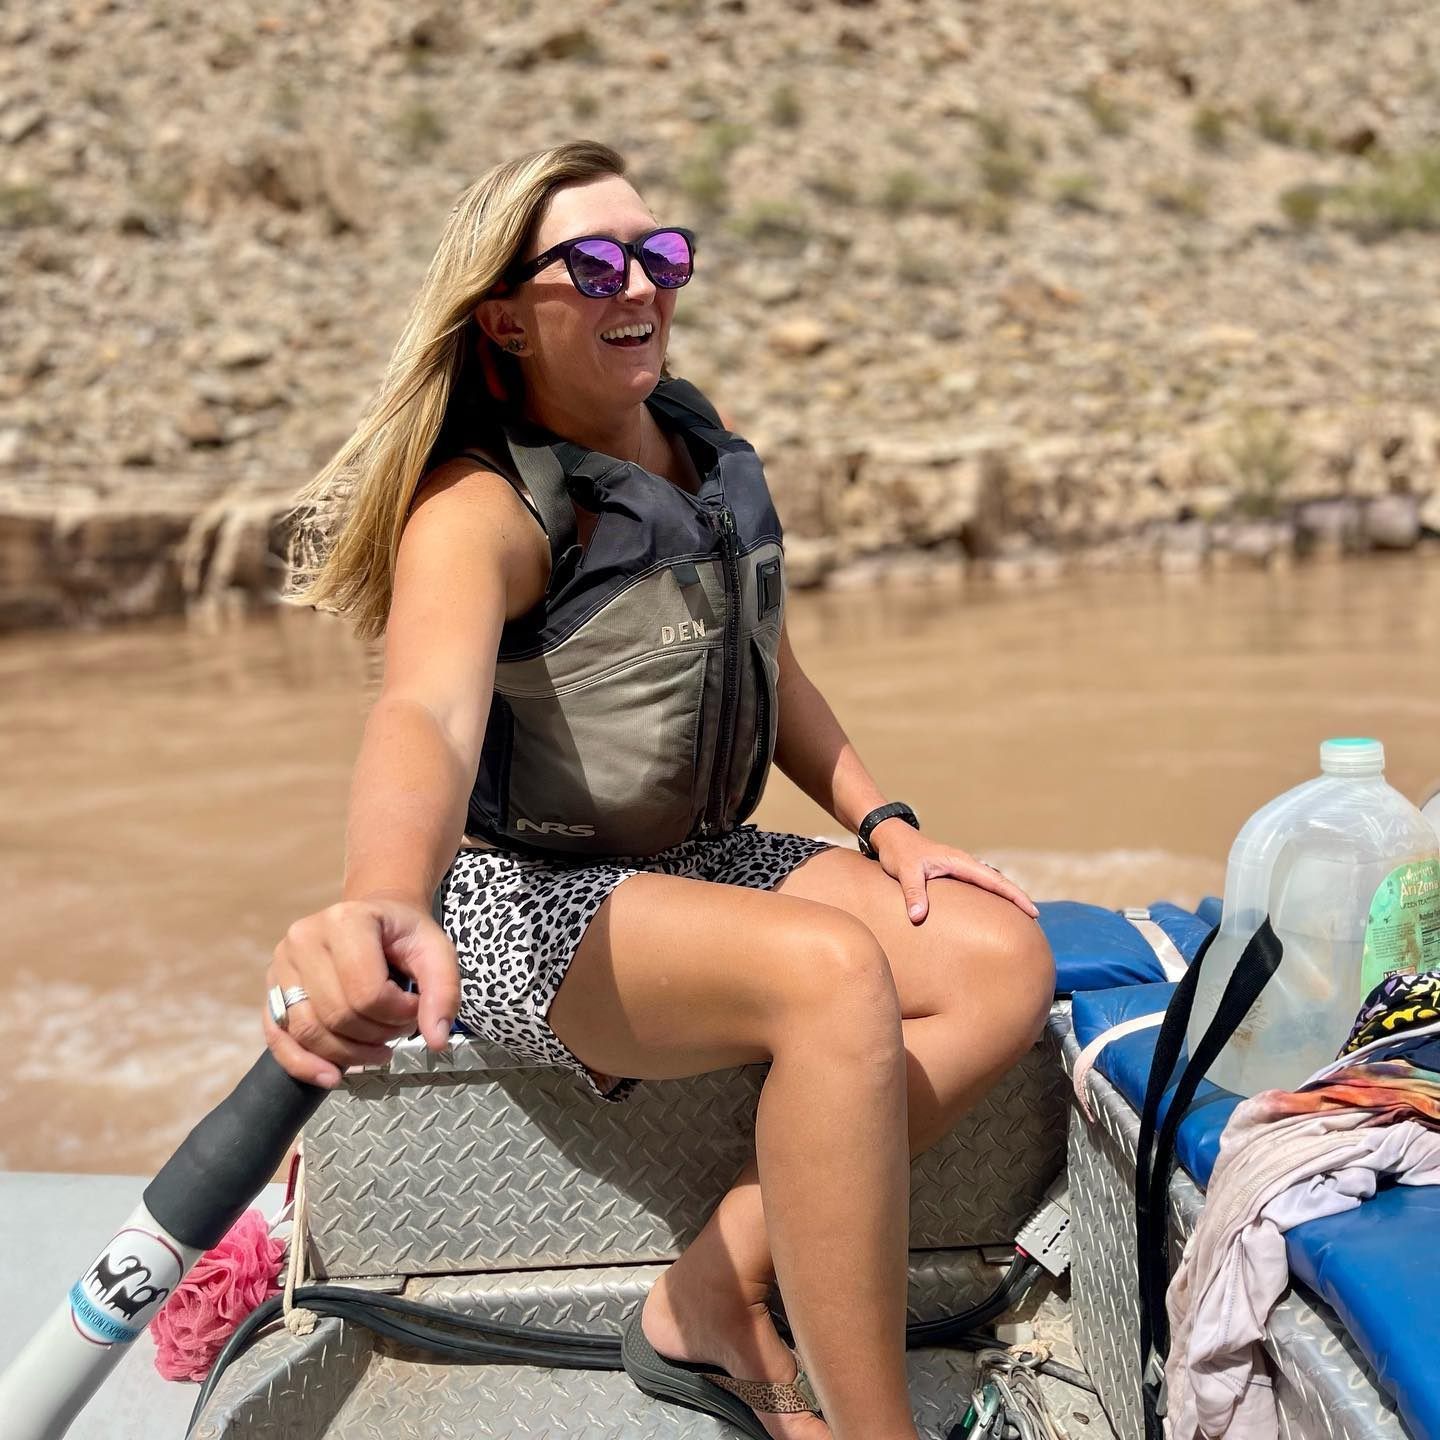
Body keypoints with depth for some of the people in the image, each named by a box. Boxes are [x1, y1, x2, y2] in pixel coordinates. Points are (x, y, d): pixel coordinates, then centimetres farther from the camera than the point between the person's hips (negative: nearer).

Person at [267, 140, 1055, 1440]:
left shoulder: (700, 450, 6)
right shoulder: (482, 505, -18)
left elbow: (765, 670, 17)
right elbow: (428, 713, -39)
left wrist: (886, 826, 4)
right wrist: (381, 910, -60)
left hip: (699, 860, 8)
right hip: (524, 895, -7)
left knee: (1005, 961, -11)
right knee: (834, 971, -33)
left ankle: (712, 1307, -10)